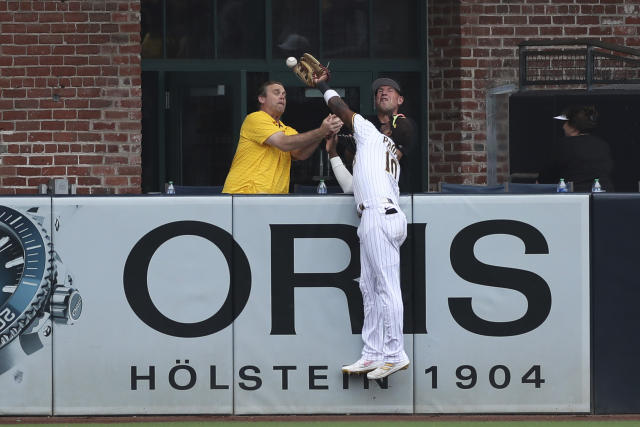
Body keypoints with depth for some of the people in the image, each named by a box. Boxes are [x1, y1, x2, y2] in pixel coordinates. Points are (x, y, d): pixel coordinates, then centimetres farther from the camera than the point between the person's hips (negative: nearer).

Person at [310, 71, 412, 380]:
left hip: (379, 214, -10)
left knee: (386, 286, -12)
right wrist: (333, 154, 40)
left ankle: (394, 354, -16)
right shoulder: (391, 159, 29)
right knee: (370, 288, 10)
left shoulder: (372, 135, 8)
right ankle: (373, 354, 9)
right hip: (373, 221, 10)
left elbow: (341, 109, 12)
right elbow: (352, 186, 35)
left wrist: (324, 86, 29)